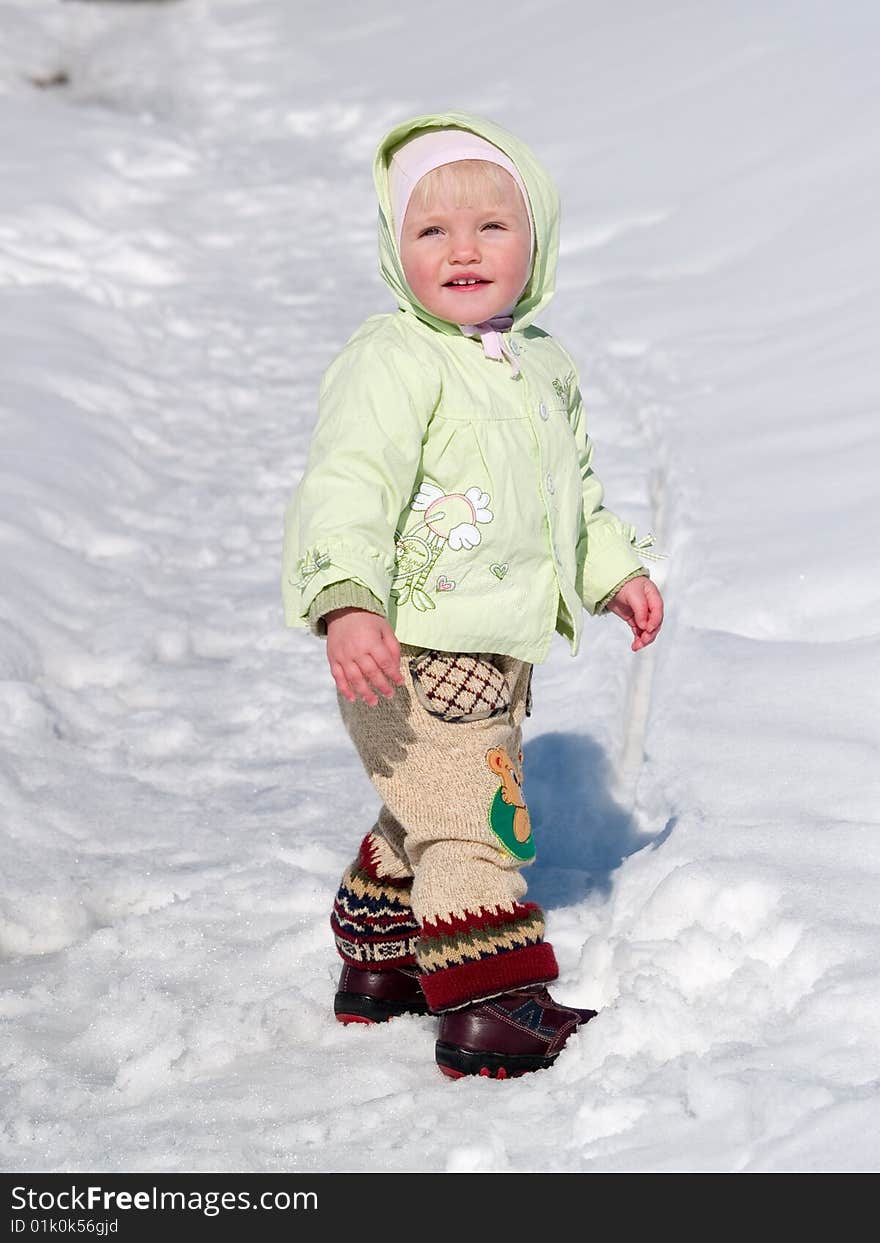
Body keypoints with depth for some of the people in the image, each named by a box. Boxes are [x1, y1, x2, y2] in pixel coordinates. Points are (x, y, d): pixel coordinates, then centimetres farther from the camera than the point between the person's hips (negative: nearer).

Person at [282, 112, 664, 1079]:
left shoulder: (542, 365, 13)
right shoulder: (389, 363, -15)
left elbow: (575, 489, 28)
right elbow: (346, 483, -27)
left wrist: (617, 570, 25)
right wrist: (346, 600, -40)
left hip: (501, 650, 9)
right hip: (413, 646, -9)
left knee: (426, 817, 21)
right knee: (471, 820, -11)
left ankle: (378, 965, 37)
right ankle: (487, 1010, -6)